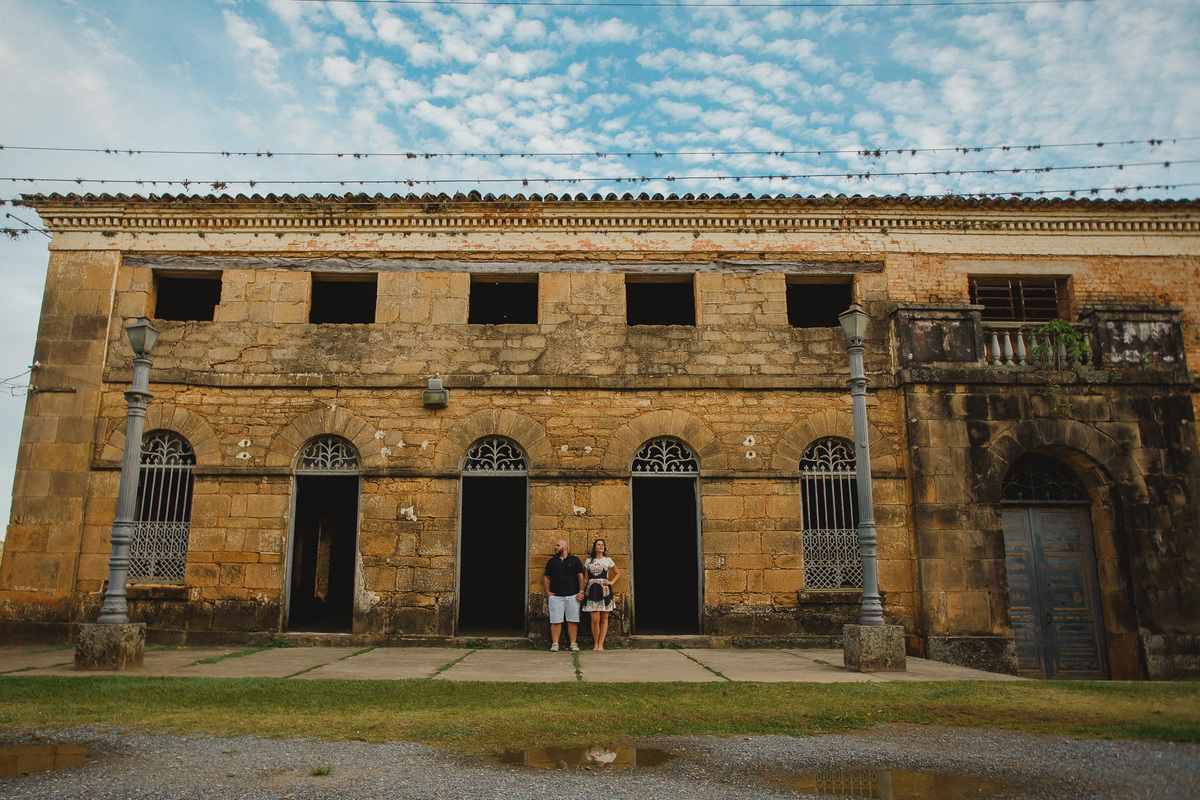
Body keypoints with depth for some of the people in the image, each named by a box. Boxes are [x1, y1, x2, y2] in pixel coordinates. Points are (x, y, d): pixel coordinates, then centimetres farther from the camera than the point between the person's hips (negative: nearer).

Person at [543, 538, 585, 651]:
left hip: (572, 596, -1)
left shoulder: (574, 560, 9)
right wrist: (547, 592, 2)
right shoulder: (551, 561, 13)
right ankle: (555, 644, 5)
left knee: (572, 621, 1)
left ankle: (573, 643, 7)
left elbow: (580, 576, 7)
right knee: (556, 621, -2)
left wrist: (581, 591, -2)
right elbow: (546, 577, 14)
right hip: (555, 596, 1)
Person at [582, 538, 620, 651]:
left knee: (604, 618, 0)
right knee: (595, 619, -8)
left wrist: (611, 582, 5)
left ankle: (600, 644, 7)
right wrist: (582, 591, 5)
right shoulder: (589, 560, 11)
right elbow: (585, 577, 13)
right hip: (592, 590, 0)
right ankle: (595, 643, 6)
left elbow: (618, 573, 20)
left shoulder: (608, 560, 10)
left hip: (604, 591, 1)